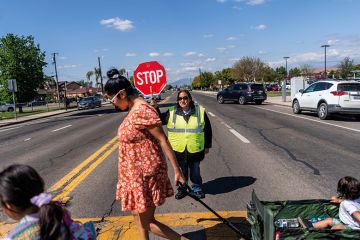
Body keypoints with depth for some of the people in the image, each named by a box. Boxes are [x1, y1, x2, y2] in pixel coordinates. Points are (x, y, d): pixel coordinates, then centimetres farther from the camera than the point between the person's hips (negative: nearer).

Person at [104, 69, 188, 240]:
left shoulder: (141, 110, -22)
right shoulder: (134, 109, 7)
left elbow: (163, 140, -21)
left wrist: (176, 169, -18)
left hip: (145, 174, -10)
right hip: (136, 174, 10)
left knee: (146, 222, 5)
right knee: (138, 216, 20)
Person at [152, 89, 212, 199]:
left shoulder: (200, 111, -3)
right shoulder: (172, 112, -3)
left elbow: (207, 129, 3)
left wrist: (207, 146, 4)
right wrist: (155, 109, -13)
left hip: (195, 149, 0)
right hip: (178, 149, 1)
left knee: (195, 172, 16)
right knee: (181, 172, 17)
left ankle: (197, 189, 37)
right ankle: (182, 189, 36)